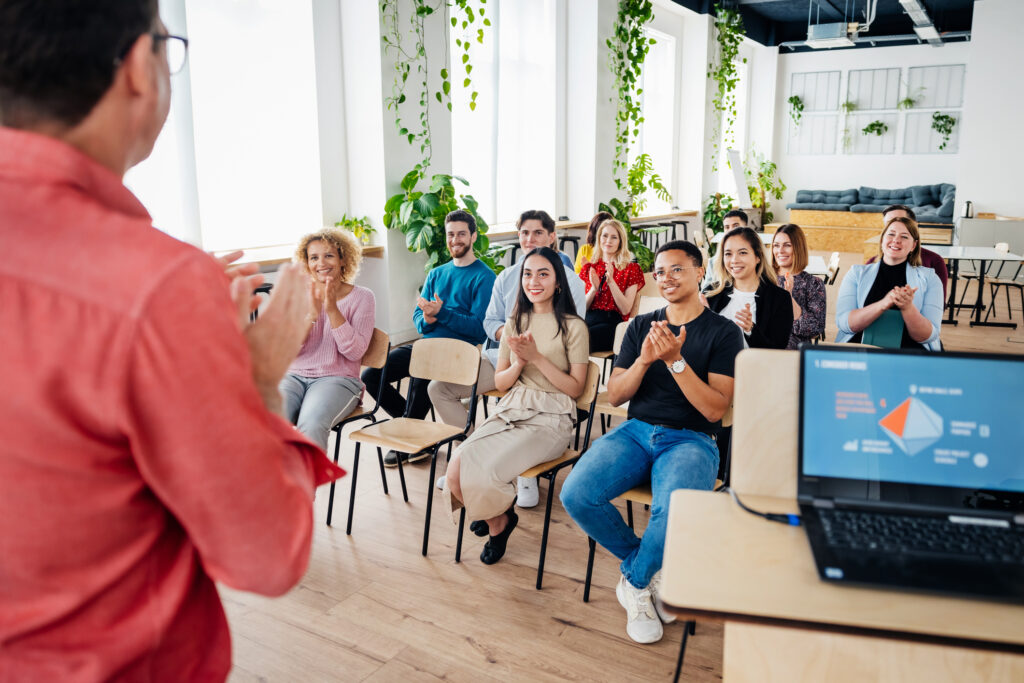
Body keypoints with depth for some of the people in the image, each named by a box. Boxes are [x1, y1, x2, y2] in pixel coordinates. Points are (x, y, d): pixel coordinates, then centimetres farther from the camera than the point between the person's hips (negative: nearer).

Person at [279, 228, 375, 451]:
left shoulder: (361, 297, 4)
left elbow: (355, 352, -8)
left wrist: (332, 309, -15)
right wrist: (311, 314, -14)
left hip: (338, 379, -3)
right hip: (294, 376, 3)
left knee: (311, 425, -34)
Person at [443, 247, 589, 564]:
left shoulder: (573, 327, -2)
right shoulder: (515, 323, 14)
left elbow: (575, 388, -4)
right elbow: (500, 382, 14)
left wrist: (537, 358, -14)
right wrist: (519, 363, -8)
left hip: (550, 418, -5)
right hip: (510, 409, 5)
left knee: (485, 471, -27)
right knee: (455, 470, -20)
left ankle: (499, 518, 11)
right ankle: (497, 517, 10)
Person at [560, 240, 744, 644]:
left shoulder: (723, 333, 3)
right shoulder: (641, 326, 15)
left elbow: (715, 409, -7)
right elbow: (614, 395, 9)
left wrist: (676, 360, -17)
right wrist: (644, 360, -9)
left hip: (690, 440, -3)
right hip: (636, 431, 4)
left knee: (675, 510, -36)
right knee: (576, 494, -24)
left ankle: (634, 581, -2)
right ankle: (650, 569, 2)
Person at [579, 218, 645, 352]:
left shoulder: (631, 269, 10)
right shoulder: (589, 268, 20)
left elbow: (625, 310, -2)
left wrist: (611, 282, -12)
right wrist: (594, 289, -6)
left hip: (611, 322, -3)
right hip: (587, 320, 3)